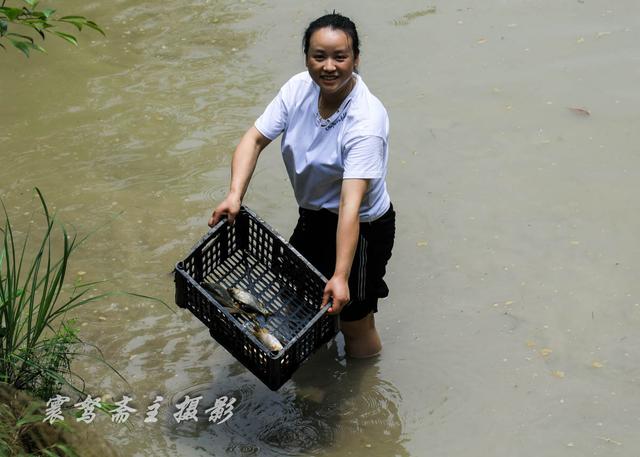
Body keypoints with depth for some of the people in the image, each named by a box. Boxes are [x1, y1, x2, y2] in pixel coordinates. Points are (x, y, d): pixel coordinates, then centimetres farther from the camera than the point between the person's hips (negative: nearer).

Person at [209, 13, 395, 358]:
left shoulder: (366, 121, -32)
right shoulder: (299, 89, -12)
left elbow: (351, 203, -37)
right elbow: (254, 139, -8)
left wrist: (341, 275, -41)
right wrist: (235, 194, -24)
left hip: (362, 228, -7)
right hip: (313, 216, 7)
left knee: (352, 318, 5)